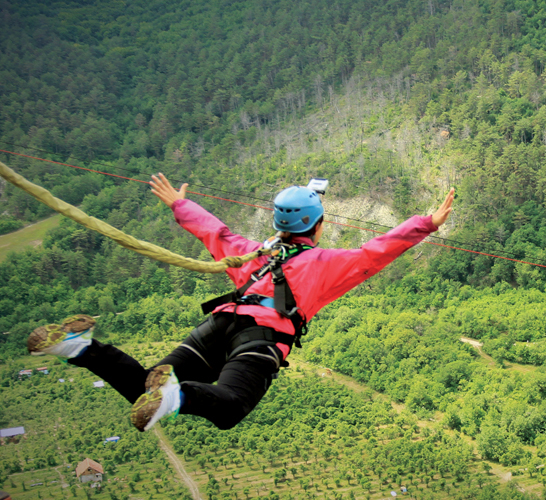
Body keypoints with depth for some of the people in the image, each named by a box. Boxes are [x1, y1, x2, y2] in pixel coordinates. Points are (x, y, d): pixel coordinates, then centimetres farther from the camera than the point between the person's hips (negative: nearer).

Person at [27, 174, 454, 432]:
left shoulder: (255, 253, 35)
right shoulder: (325, 262, 22)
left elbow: (216, 233, 46)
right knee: (228, 407, -27)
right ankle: (176, 394, -56)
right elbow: (377, 252, 17)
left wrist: (179, 205, 63)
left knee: (144, 389, -7)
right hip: (264, 333, -5)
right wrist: (427, 224, 23)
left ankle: (83, 347, -28)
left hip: (221, 321, 5)